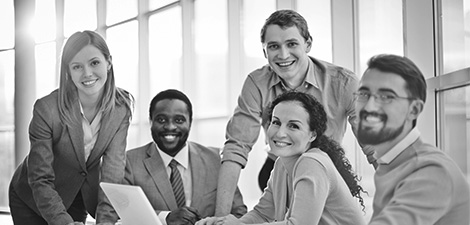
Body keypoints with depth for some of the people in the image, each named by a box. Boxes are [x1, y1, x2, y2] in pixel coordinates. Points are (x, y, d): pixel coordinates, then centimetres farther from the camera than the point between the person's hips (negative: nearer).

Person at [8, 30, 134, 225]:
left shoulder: (122, 106, -16)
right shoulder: (46, 109, -27)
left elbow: (113, 169, -20)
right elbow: (41, 181, -26)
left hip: (80, 200, 3)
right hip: (31, 201, -3)